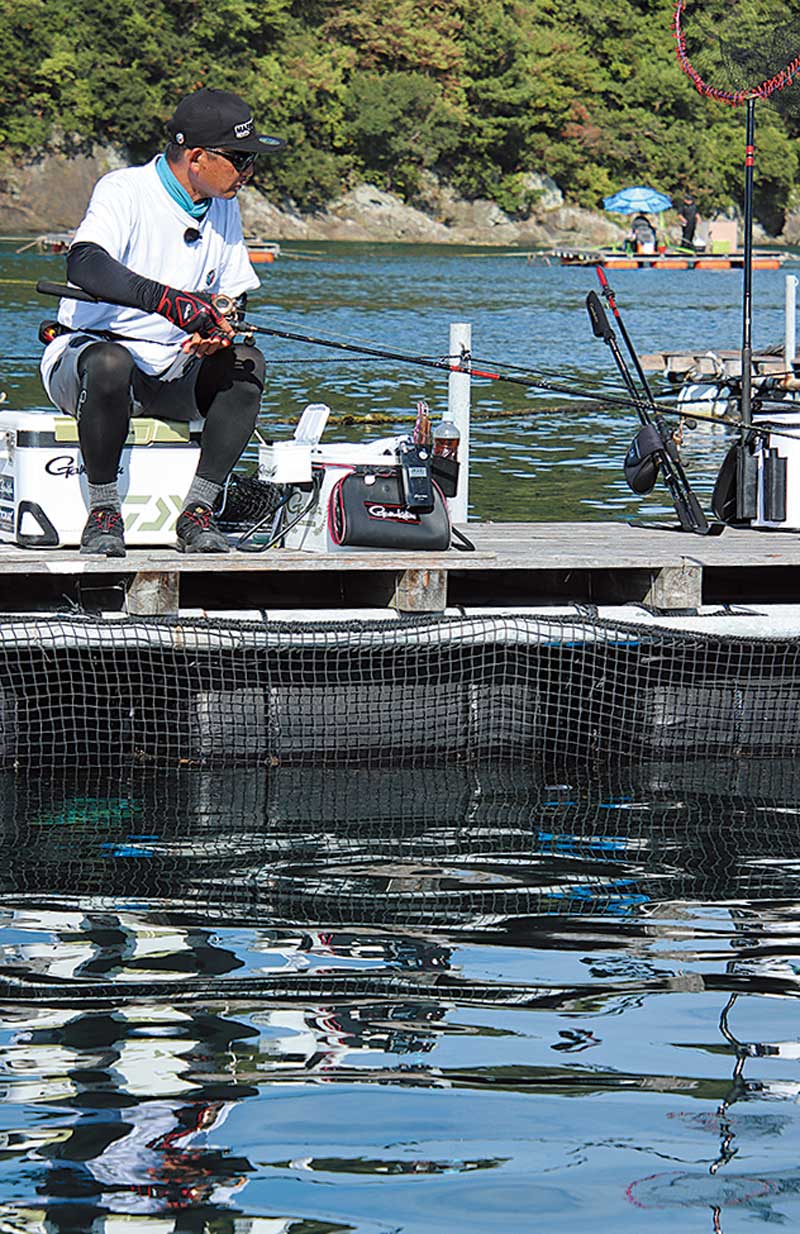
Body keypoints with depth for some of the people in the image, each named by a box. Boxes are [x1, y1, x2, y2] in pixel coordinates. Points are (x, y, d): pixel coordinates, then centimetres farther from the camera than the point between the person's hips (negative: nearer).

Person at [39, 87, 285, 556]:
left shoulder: (224, 209, 8)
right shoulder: (125, 191, -15)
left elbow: (236, 294, 14)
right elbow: (85, 265, -34)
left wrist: (222, 326, -13)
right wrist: (168, 300, -48)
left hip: (171, 375, 6)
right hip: (84, 349, -6)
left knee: (247, 361, -20)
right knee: (110, 362, -39)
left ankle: (198, 509, -19)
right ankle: (103, 511, -23)